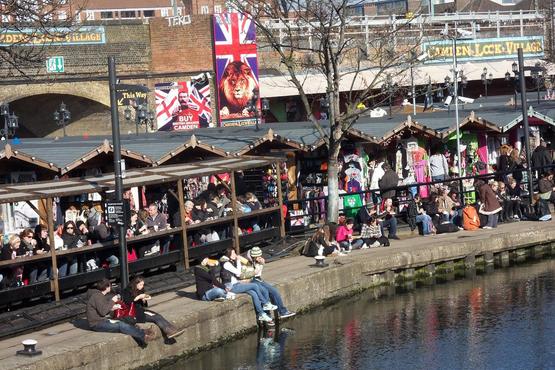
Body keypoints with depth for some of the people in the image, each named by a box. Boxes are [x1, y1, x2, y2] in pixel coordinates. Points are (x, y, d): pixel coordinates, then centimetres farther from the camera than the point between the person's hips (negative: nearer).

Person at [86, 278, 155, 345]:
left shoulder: (100, 295, 15)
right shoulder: (96, 296, -16)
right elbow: (103, 312, -24)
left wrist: (112, 308, 3)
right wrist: (112, 301, -14)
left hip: (102, 320, 10)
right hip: (96, 324, -10)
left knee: (122, 323, -7)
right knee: (121, 326, -21)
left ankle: (141, 339, -19)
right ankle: (143, 336, -22)